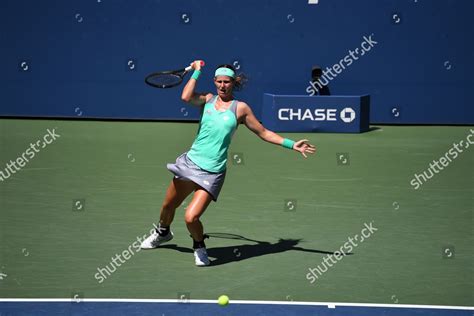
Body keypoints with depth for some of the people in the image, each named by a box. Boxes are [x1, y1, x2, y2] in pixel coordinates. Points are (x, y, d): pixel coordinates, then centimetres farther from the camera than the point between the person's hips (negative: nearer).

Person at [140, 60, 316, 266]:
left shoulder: (240, 108, 0)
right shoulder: (207, 100, 5)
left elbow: (264, 133, 6)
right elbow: (186, 97, -17)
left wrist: (292, 145, 0)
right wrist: (197, 71, -9)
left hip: (212, 172, -3)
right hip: (190, 162, 3)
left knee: (191, 218, -18)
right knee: (168, 206, 19)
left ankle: (199, 246, 14)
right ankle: (162, 232, 54)